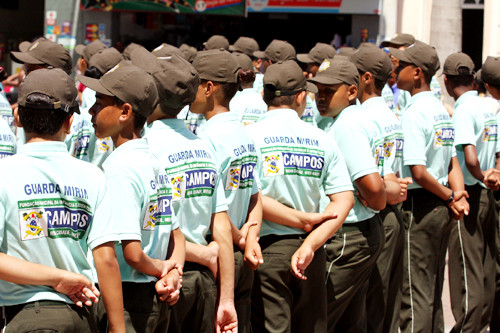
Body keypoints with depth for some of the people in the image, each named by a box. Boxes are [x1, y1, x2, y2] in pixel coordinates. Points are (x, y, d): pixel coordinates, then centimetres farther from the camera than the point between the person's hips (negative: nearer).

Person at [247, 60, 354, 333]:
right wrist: (310, 244, -11)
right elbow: (345, 199, -4)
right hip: (311, 254, 3)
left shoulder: (249, 135, -5)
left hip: (268, 248, -3)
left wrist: (303, 220, -7)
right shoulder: (322, 140, 3)